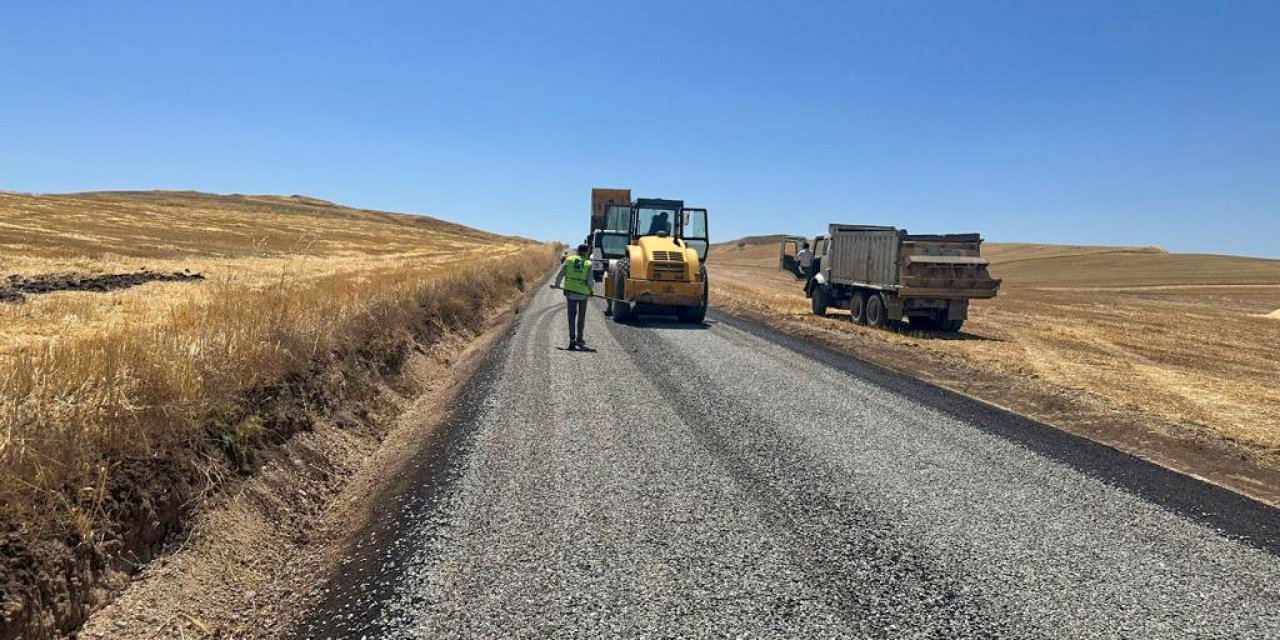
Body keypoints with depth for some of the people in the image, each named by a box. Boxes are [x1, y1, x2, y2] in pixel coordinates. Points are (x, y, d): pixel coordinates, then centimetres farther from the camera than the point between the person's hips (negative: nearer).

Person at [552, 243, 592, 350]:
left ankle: (572, 339, -9)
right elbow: (590, 281, -9)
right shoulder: (588, 264, -5)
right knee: (581, 317, 16)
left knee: (572, 316, 4)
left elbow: (560, 274, -1)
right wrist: (591, 290, 10)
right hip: (583, 293, 0)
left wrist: (556, 284, 16)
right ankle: (579, 339, 26)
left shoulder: (569, 260, 0)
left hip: (570, 292, 0)